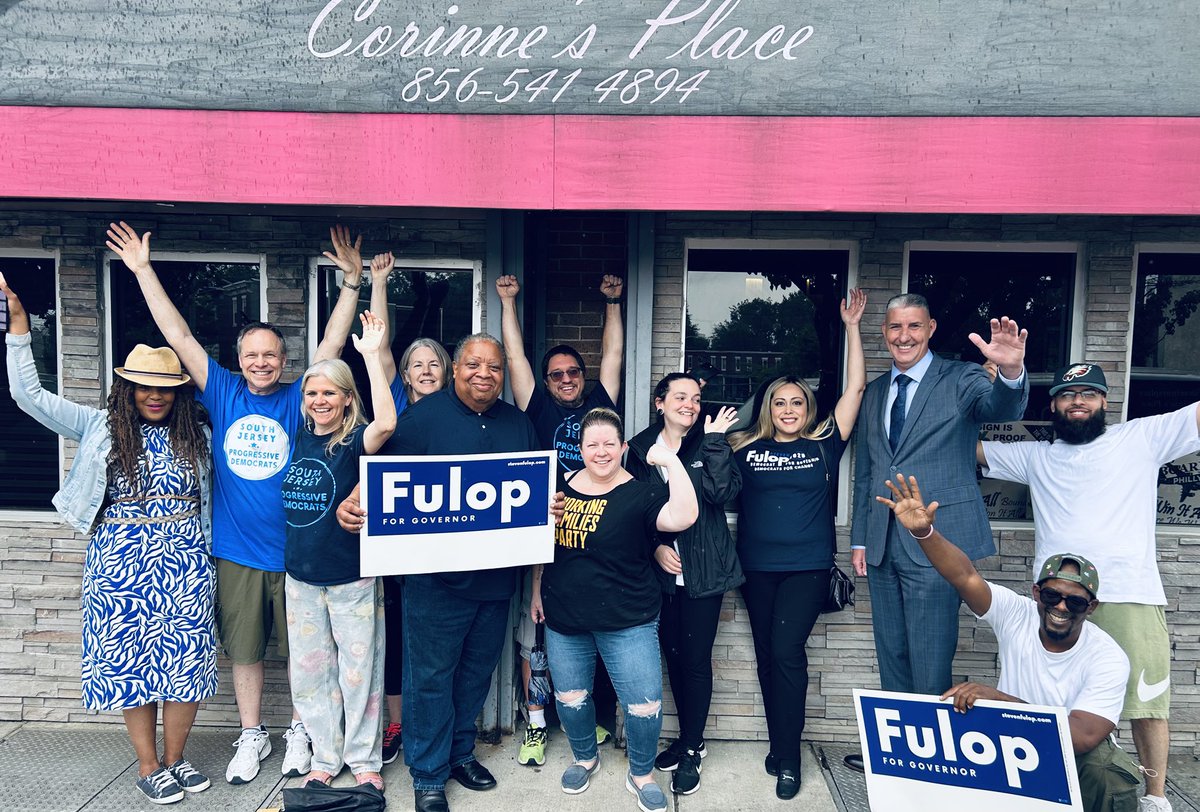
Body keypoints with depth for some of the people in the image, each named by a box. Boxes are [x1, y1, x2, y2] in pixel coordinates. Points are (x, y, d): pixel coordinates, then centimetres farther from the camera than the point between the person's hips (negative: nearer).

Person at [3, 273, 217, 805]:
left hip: (185, 562, 1)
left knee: (187, 660, 3)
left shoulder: (196, 436, 7)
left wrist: (203, 555, 13)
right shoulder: (101, 428, 2)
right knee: (131, 660, 4)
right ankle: (149, 768, 20)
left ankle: (175, 759, 21)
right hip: (122, 561, -1)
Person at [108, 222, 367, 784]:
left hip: (296, 552, -1)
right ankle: (252, 735, 31)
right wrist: (143, 270, 1)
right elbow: (178, 336, 2)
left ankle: (299, 729, 30)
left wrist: (352, 282, -15)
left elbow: (332, 344, -8)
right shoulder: (223, 394, 2)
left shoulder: (298, 399, -2)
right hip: (237, 553, 2)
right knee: (244, 650, 14)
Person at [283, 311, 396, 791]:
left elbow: (386, 423, -36)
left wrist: (373, 355, -34)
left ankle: (364, 760, 24)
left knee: (358, 672, 7)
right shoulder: (300, 439, 5)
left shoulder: (355, 440, -13)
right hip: (301, 575, 6)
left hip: (352, 577, -6)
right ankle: (325, 758, 31)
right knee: (310, 673, 14)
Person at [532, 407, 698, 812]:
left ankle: (642, 774, 29)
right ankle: (585, 757, 45)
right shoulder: (561, 487, 3)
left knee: (644, 705, 1)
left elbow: (683, 517, -32)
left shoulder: (640, 493, -11)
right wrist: (537, 593, 16)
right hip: (563, 618, 4)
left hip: (628, 622, -4)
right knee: (569, 698, 16)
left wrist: (671, 460, -33)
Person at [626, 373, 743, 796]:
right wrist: (654, 546, -6)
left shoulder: (708, 444, -2)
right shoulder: (640, 449, 2)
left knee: (696, 660, 1)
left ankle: (691, 751, 19)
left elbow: (721, 492, -18)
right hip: (661, 570, 3)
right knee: (672, 655, 13)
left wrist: (715, 440, -20)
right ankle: (689, 739, 32)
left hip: (703, 569, -2)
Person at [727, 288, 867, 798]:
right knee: (766, 656, 10)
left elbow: (855, 388, -1)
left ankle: (787, 757, 3)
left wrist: (851, 327, -2)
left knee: (787, 651, -11)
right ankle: (779, 745, 27)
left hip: (807, 567, -2)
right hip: (757, 567, 2)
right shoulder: (747, 448, 4)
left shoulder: (823, 445, 2)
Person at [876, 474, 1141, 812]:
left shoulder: (1107, 658, -19)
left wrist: (1001, 700, -43)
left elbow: (1083, 736, -31)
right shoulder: (1017, 614, -11)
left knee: (1106, 768, -34)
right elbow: (964, 576, -28)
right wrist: (922, 531, -46)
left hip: (1077, 758, -1)